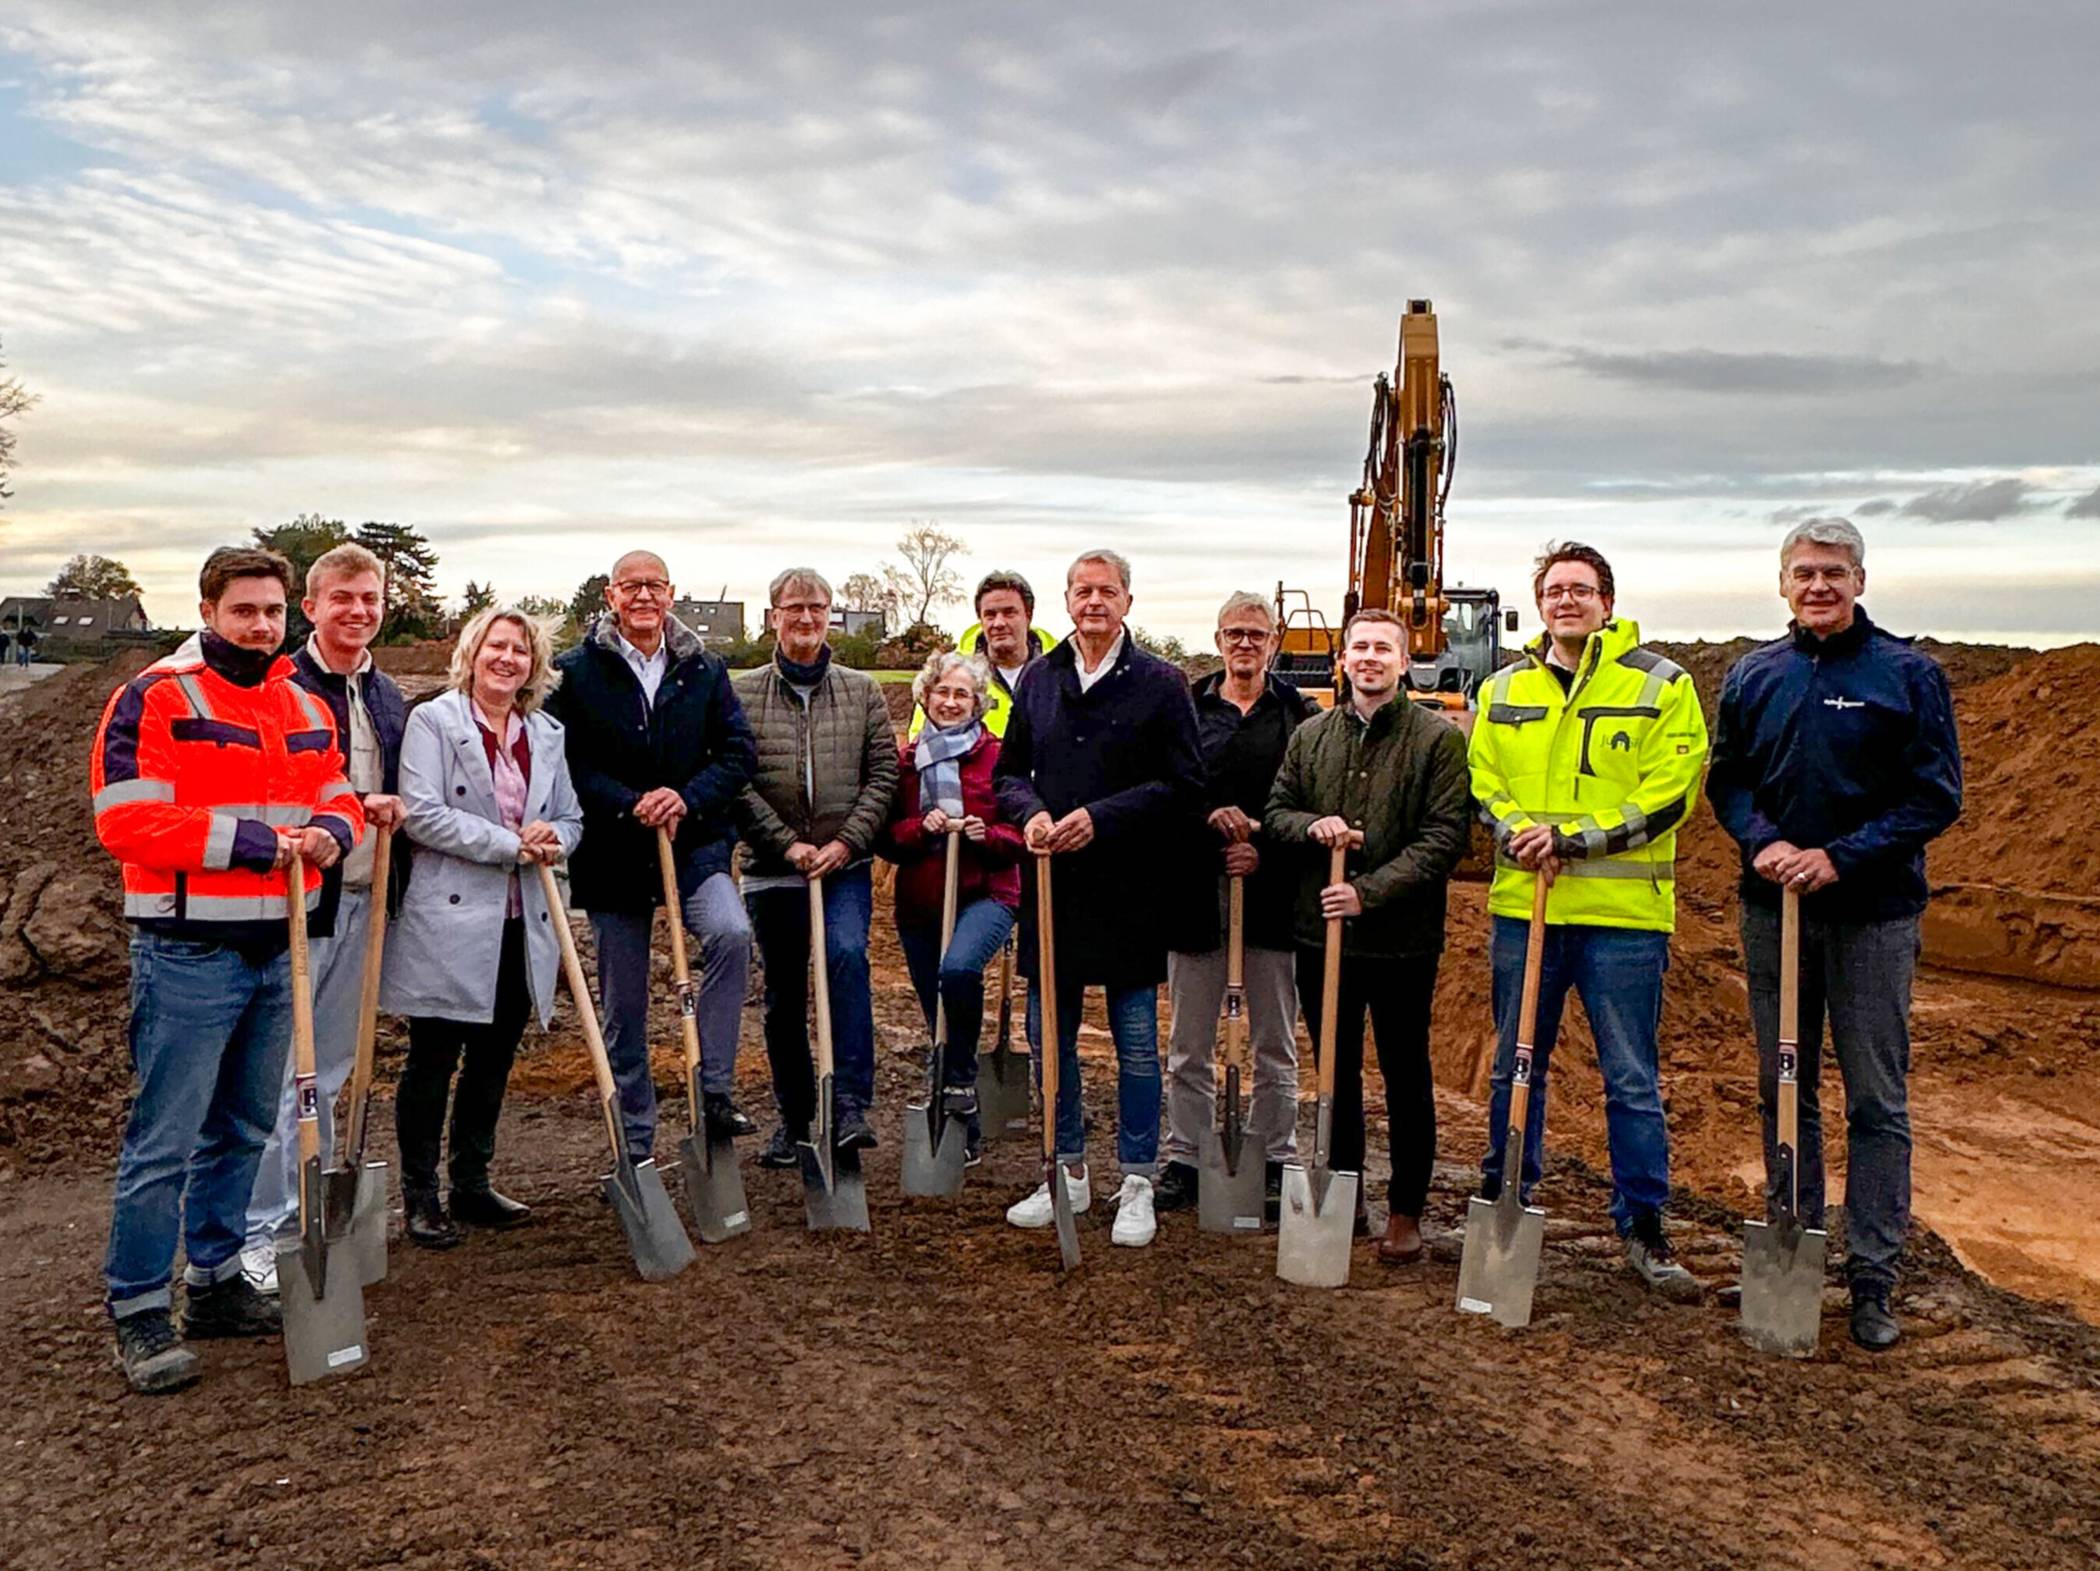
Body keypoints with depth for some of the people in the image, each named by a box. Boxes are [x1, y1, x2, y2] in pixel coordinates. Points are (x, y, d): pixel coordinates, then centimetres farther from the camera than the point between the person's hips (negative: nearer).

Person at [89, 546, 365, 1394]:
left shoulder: (306, 707, 13)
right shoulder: (155, 699, -9)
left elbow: (337, 797, 16)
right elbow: (128, 820, -18)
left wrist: (330, 831, -8)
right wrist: (256, 842, -19)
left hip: (276, 950, 7)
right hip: (188, 953, -7)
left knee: (242, 1130, 16)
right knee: (165, 1139, -2)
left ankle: (216, 1282, 29)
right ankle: (139, 1310, 10)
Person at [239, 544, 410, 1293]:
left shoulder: (389, 698, 13)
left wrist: (391, 815, 5)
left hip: (360, 902, 7)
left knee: (328, 1074, 16)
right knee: (279, 1075, -2)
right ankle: (262, 1233, 9)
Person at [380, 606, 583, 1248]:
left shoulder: (546, 733, 14)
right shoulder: (432, 720, -4)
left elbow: (570, 817, 17)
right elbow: (422, 813, -14)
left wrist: (552, 842, -7)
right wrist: (511, 843, -17)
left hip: (521, 926, 6)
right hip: (449, 922, -6)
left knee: (493, 1060, 14)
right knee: (432, 1061, 2)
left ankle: (472, 1184, 26)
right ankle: (419, 1195, 14)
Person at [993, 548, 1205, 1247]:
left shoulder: (1160, 684, -3)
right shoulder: (1038, 680, 10)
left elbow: (1183, 784, -7)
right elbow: (1009, 771, 14)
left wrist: (1100, 817, -16)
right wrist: (1030, 811, -7)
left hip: (1128, 890, -4)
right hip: (1051, 882, 4)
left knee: (1136, 1042, 6)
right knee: (1050, 1035, 11)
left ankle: (1137, 1184, 19)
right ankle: (1069, 1173, 27)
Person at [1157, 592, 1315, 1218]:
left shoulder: (1299, 715, 4)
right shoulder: (1186, 708, 6)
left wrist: (1264, 849, -13)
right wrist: (1209, 814, -17)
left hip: (1271, 892, 0)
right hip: (1195, 891, 1)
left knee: (1275, 1045, 9)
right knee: (1188, 1045, 8)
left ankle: (1278, 1162, 21)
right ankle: (1182, 1160, 19)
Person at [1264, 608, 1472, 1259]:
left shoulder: (1438, 739, -5)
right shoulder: (1311, 736, 7)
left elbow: (1444, 837, -12)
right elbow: (1275, 812, 12)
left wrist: (1371, 891, -20)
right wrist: (1312, 826, -11)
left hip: (1402, 938, -4)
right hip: (1321, 934, 4)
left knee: (1406, 1078, 7)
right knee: (1337, 1073, 15)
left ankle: (1405, 1211, 19)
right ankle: (1345, 1194, 30)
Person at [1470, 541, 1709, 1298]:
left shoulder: (1661, 686, -1)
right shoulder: (1503, 689, 11)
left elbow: (1668, 792, -8)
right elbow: (1482, 781, 9)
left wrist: (1572, 839, -17)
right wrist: (1523, 833, -12)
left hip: (1623, 912, -3)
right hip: (1523, 903, 4)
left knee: (1632, 1079, 4)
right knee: (1515, 1065, 14)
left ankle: (1643, 1227, 16)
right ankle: (1501, 1206, 28)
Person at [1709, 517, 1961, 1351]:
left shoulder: (1910, 674, -4)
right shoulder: (1753, 674, 6)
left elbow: (1936, 796, -7)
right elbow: (1726, 778, 9)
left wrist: (1840, 858, -17)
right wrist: (1762, 842, -11)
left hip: (1873, 913, -3)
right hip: (1773, 908, 4)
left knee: (1877, 1100, 2)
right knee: (1782, 1088, 12)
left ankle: (1873, 1279, 11)